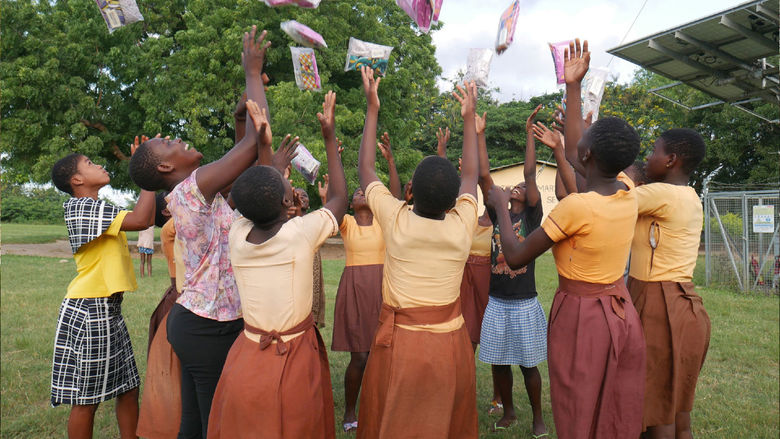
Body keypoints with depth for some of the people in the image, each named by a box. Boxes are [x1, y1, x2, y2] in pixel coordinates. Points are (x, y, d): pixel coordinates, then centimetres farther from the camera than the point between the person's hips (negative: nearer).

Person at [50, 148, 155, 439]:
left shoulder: (94, 208, 16)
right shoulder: (83, 207, -16)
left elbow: (147, 217, 12)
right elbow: (140, 220, -29)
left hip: (107, 310, 10)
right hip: (90, 311, -10)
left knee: (128, 387, 15)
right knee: (87, 399, 3)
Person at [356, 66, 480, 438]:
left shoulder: (396, 221, -14)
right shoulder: (462, 226, -9)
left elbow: (365, 170, 2)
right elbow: (471, 174, 10)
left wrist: (372, 109, 9)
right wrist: (469, 119, 21)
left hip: (400, 343, -2)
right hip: (451, 343, 2)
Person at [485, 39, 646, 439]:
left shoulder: (575, 206, -23)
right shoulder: (629, 197, -2)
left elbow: (515, 257, -16)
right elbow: (573, 150, 12)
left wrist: (501, 206, -2)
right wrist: (572, 87, 18)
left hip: (581, 316, -7)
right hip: (623, 316, 7)